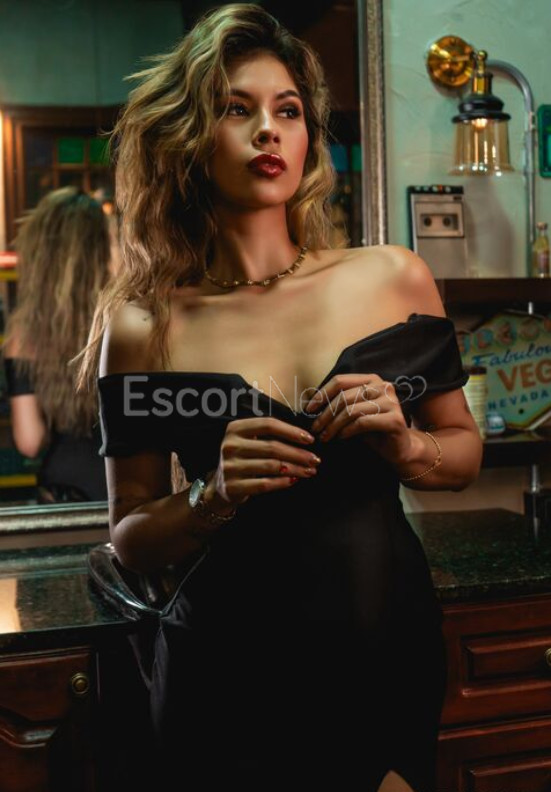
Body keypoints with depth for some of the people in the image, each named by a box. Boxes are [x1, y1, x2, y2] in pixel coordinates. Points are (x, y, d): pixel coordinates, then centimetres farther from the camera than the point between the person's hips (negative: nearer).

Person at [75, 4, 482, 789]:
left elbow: (465, 452, 8)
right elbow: (131, 542, -1)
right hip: (231, 673, -1)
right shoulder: (144, 326, -8)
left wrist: (407, 447, -12)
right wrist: (215, 496, -19)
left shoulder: (393, 279, -4)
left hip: (392, 645, 2)